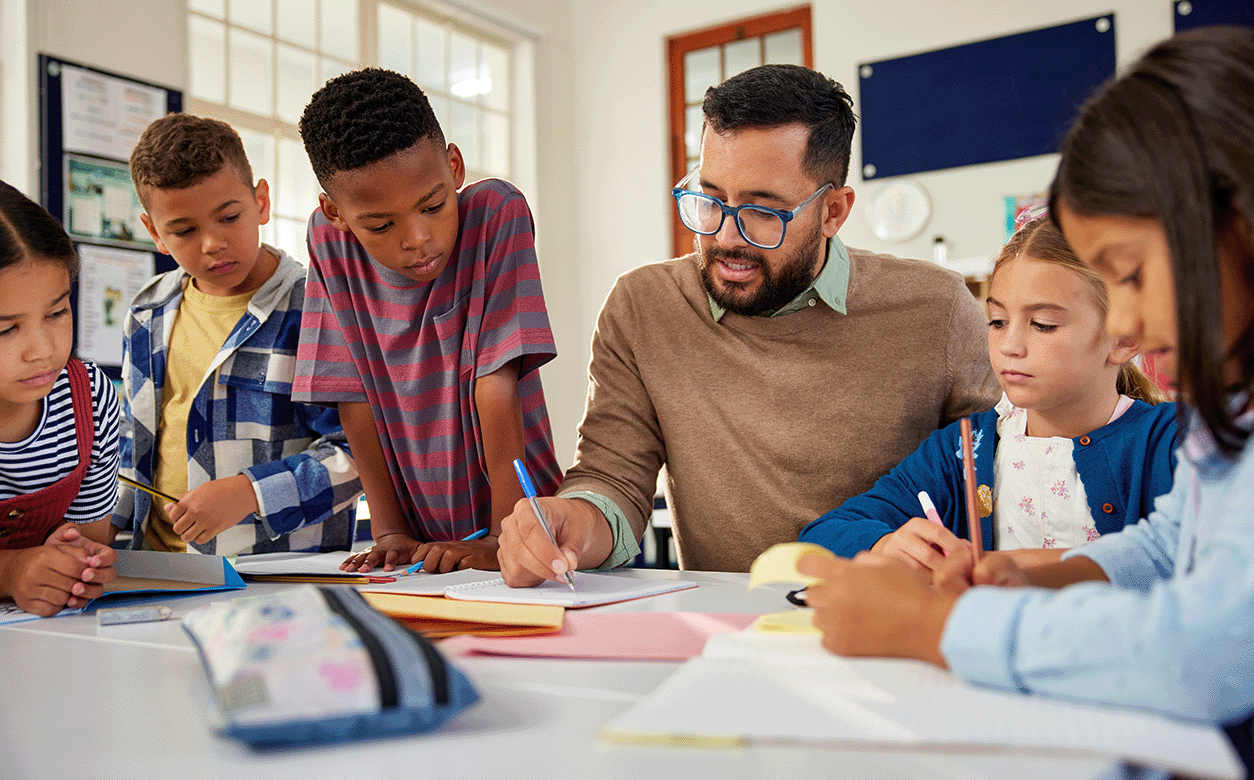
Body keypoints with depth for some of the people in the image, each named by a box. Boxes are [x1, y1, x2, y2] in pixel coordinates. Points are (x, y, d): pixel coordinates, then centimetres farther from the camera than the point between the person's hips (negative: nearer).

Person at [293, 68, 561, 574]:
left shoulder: (497, 214, -12)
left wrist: (506, 539, -19)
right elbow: (355, 399, -1)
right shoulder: (329, 240, -3)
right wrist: (389, 533, -7)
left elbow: (497, 388, -16)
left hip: (518, 523, 0)